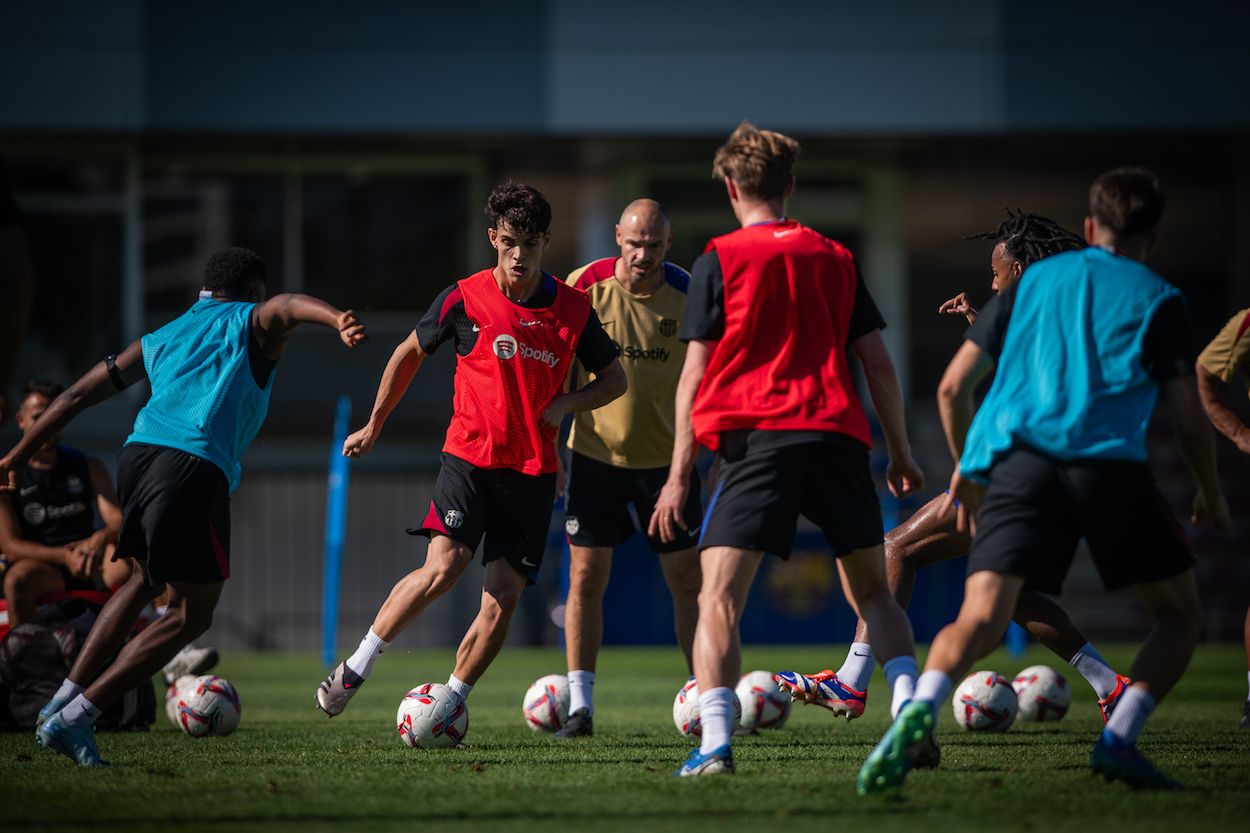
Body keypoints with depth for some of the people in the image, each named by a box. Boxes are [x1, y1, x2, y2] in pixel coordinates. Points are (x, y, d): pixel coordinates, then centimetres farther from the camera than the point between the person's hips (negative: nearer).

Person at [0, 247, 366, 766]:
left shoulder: (161, 340, 33)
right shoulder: (251, 322, 20)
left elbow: (77, 396, 33)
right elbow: (290, 307, -5)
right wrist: (338, 320, -26)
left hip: (138, 452, 6)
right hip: (196, 467, -6)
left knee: (145, 580, 29)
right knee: (191, 614, 1)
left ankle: (61, 702, 22)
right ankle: (73, 718, -7)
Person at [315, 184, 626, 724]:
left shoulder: (573, 308, 2)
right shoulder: (464, 299, -4)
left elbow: (613, 378, 14)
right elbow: (409, 353, 12)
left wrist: (564, 405, -5)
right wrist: (374, 425, 16)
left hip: (534, 470, 3)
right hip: (470, 456, -3)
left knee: (504, 595, -4)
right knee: (444, 566, -22)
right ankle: (358, 665, -8)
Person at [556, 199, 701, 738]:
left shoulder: (687, 295, -7)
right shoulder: (586, 286, -8)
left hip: (666, 457, 0)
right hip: (596, 453, 0)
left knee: (687, 579, 1)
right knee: (586, 576, -3)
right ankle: (580, 707, 3)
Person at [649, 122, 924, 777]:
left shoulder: (719, 261, 6)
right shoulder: (834, 258, 17)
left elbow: (695, 373, 0)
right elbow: (878, 362, 14)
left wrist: (678, 475, 1)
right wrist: (900, 453, 21)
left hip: (756, 439, -4)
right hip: (838, 437, 4)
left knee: (719, 595, -6)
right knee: (870, 589, 16)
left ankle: (715, 741, -23)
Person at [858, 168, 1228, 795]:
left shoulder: (1033, 280, 24)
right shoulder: (1158, 300, 15)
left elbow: (953, 388, 21)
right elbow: (1187, 418, 9)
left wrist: (965, 467, 36)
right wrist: (1210, 492, 26)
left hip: (1017, 458, 2)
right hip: (1108, 461, -2)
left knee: (980, 620, -10)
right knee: (1179, 613, 15)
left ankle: (921, 709, -41)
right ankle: (1118, 741, -5)